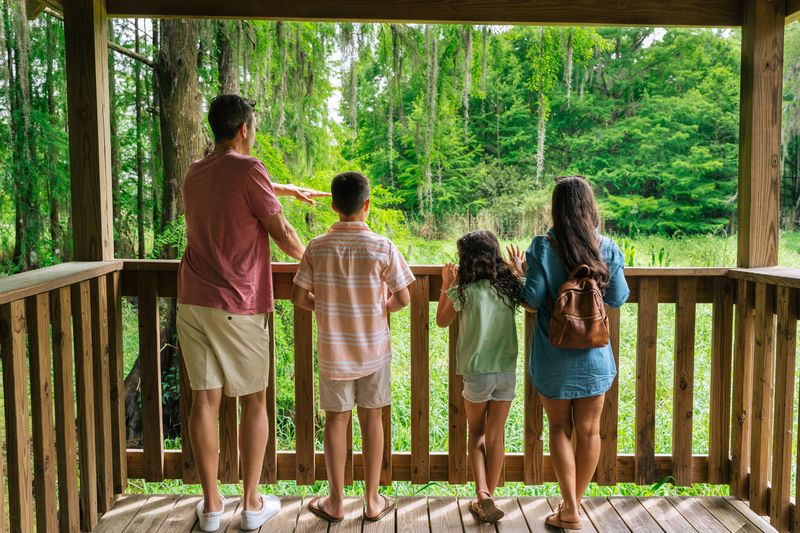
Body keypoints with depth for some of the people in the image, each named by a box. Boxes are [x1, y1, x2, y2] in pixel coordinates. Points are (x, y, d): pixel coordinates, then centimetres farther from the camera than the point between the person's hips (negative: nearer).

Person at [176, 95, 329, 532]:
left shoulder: (195, 174, 11)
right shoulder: (247, 169, -11)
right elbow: (281, 233, -6)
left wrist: (288, 188, 39)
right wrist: (308, 259, 12)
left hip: (192, 302, 6)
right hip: (238, 306, -6)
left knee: (204, 399, 8)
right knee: (253, 401, 8)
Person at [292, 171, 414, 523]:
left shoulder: (317, 247, -7)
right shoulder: (383, 247, -12)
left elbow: (299, 297, -3)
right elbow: (403, 299, -8)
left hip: (333, 349, 1)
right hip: (374, 348, 0)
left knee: (336, 419, 11)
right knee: (371, 418, 11)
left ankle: (335, 502, 22)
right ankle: (373, 501, 23)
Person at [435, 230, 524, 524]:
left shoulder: (464, 291, -13)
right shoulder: (510, 286, -2)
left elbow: (442, 321, 3)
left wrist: (446, 286, 10)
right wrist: (519, 271, 20)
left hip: (477, 373, -3)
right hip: (507, 372, 3)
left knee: (476, 434, 16)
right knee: (495, 437, 12)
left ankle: (482, 495, 4)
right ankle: (487, 499, 21)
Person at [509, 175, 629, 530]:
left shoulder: (543, 247, -10)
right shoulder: (607, 248, -3)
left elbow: (533, 298, -13)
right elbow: (618, 299, 0)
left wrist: (521, 273, 5)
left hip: (553, 355, -2)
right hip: (594, 354, 2)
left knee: (560, 428, 11)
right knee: (588, 430, 13)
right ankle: (575, 504, 26)